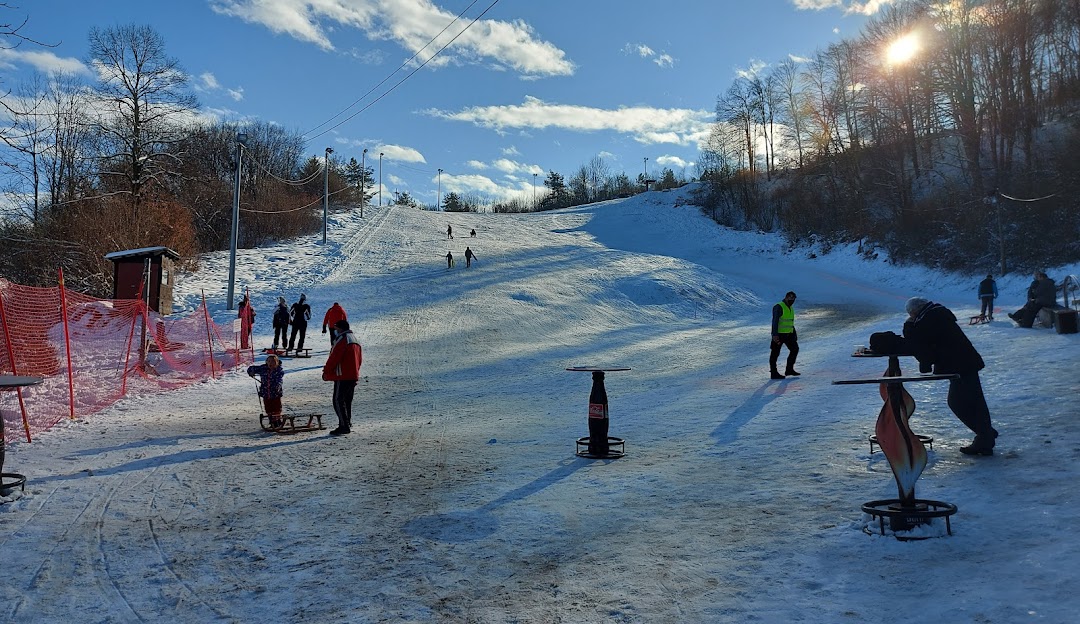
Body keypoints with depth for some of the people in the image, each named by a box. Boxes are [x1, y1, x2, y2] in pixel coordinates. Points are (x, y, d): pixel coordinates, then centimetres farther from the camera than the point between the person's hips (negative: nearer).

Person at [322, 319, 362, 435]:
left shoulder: (342, 339, -14)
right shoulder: (356, 340, 16)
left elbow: (334, 358, -15)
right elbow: (360, 359, 21)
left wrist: (326, 372, -5)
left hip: (342, 377, -9)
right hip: (354, 376, 9)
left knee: (338, 401, -6)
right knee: (347, 401, 16)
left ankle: (344, 426, -11)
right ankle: (348, 424, 20)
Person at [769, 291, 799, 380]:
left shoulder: (790, 308, 16)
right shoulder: (778, 307, -12)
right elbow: (775, 321, -19)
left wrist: (794, 334, 20)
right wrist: (775, 335, -26)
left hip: (788, 334, 9)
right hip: (779, 334, -9)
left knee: (794, 349, 8)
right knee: (775, 353, -2)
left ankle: (789, 369, 17)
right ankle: (774, 373, 3)